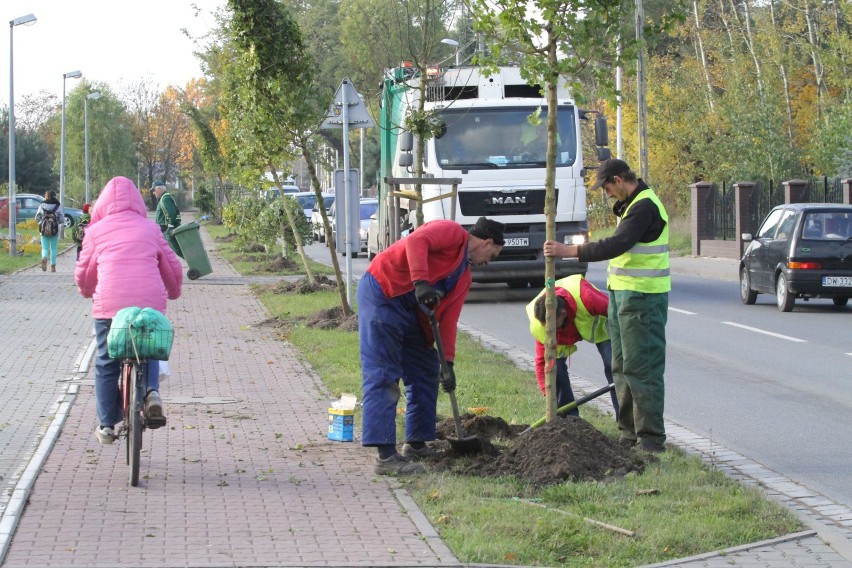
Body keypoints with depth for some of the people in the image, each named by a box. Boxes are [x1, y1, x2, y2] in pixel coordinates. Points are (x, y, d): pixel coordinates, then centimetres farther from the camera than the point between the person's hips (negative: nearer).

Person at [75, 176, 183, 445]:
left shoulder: (96, 231, 9)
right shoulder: (150, 229, 14)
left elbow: (84, 274, 14)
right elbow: (173, 268, 19)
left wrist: (88, 292, 37)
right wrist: (173, 292, 40)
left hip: (110, 304, -2)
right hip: (151, 303, 2)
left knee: (106, 364, 13)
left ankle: (106, 425, 15)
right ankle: (151, 390, -4)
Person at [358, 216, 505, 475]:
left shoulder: (464, 278, 20)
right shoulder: (452, 232, -3)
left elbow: (448, 318, 14)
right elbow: (416, 241, -22)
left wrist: (448, 362, 5)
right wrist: (421, 282, -32)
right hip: (381, 294, -10)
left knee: (425, 372, 15)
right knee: (383, 377, -13)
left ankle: (416, 444, 25)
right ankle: (385, 456, -19)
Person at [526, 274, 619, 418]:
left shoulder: (585, 298, -46)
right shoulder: (539, 327, -35)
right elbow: (541, 361, -26)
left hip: (597, 324, -2)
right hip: (564, 336, 2)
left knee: (613, 366, -16)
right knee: (554, 365, -19)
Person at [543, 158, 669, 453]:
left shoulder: (645, 206, -17)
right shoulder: (633, 204, 17)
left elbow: (618, 244, -27)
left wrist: (569, 251, -27)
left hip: (641, 298, -11)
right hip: (623, 295, 11)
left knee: (641, 369, -10)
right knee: (622, 368, 14)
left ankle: (651, 438, -7)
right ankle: (629, 433, 22)